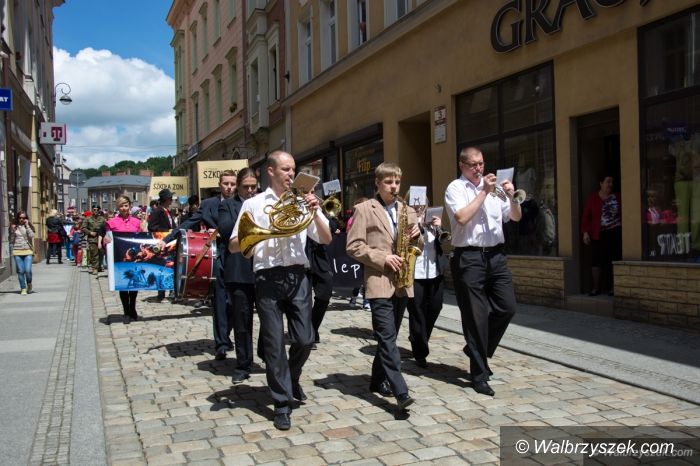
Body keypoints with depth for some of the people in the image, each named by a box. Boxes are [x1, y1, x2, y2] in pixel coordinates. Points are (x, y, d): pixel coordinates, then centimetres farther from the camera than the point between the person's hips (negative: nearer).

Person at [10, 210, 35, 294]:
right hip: (17, 251, 1)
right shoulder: (14, 227, 8)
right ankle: (23, 288, 9)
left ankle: (29, 284, 17)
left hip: (28, 251, -1)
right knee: (21, 271, 0)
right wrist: (12, 232, -5)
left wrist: (27, 225, -7)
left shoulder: (28, 226, 8)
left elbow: (31, 236, -10)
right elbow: (11, 241, 10)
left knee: (28, 270, -10)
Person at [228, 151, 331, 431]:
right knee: (274, 342, 0)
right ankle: (282, 403, 11)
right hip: (268, 278, -2)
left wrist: (315, 213, -8)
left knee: (305, 339, 2)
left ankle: (291, 379, 33)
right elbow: (233, 246, 1)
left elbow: (326, 240, 6)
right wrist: (261, 232, -14)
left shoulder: (302, 201, 12)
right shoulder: (253, 204, 5)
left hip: (297, 276, 2)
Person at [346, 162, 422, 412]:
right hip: (379, 282, -6)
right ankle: (401, 392, -15)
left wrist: (416, 235, -5)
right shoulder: (364, 209, 0)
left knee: (388, 336, 13)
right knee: (387, 337, -11)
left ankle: (378, 380, 27)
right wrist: (382, 258, -16)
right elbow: (353, 246, -7)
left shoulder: (408, 211, 15)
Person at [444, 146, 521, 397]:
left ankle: (477, 350, 25)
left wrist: (511, 196, -4)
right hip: (469, 257, -5)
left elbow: (515, 217, 14)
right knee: (476, 316, -1)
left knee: (507, 307, 1)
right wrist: (484, 192, -13)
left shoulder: (493, 186, 16)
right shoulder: (455, 188, -1)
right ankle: (479, 375, 8)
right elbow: (461, 218, -18)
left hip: (495, 254, 5)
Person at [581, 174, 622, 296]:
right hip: (598, 234, -1)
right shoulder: (592, 198, 3)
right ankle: (596, 288, 9)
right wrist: (585, 232, -4)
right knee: (597, 260, 0)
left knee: (614, 260, 3)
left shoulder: (617, 197, 7)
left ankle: (612, 287, 12)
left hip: (615, 233, 1)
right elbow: (586, 216, 2)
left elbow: (623, 213, 7)